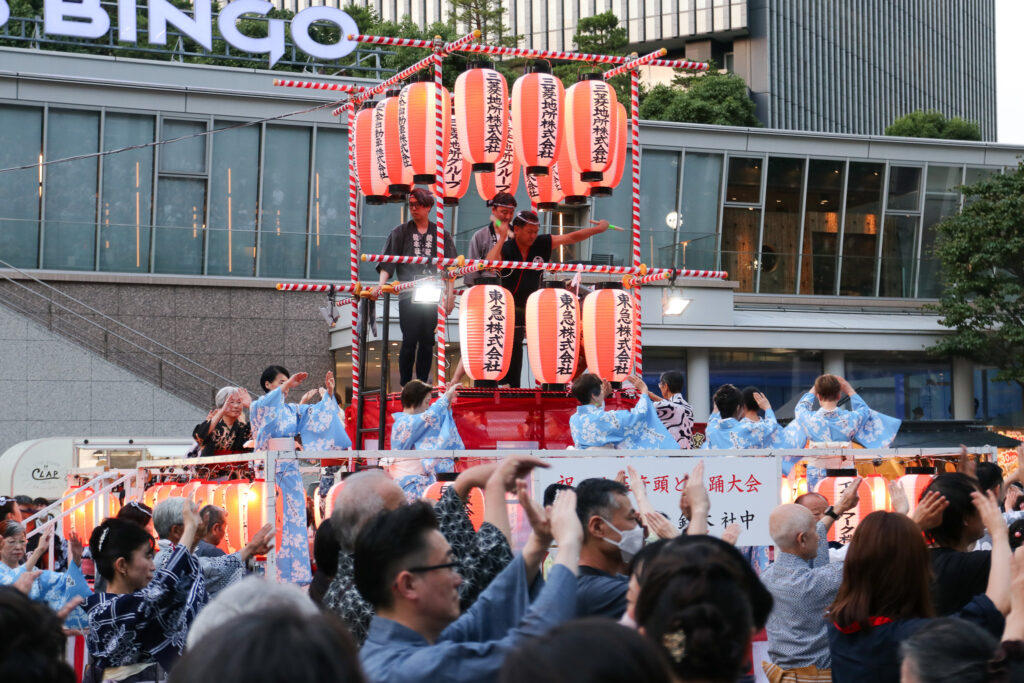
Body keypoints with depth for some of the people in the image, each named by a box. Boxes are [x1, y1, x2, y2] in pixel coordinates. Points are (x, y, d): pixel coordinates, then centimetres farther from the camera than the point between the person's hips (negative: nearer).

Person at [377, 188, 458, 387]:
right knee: (409, 340, -6)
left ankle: (422, 384, 10)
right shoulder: (400, 232, 7)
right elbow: (387, 262, 2)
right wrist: (381, 285, -14)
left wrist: (450, 294, 5)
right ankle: (405, 386, -1)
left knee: (427, 341, 4)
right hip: (408, 296, -2)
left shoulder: (440, 233, 10)